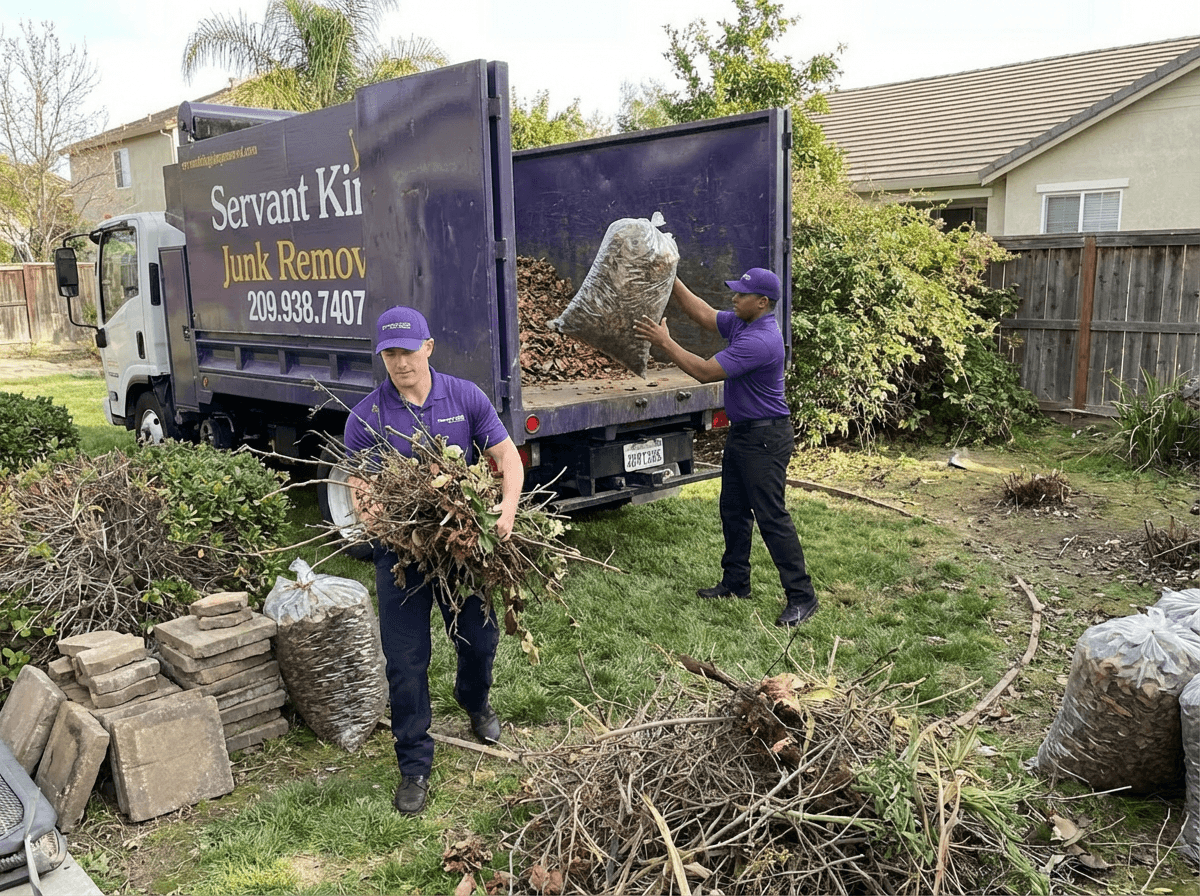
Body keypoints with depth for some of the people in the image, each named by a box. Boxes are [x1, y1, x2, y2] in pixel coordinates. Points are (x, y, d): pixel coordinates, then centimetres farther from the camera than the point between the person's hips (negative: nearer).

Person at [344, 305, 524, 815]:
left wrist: (508, 509, -20)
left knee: (480, 639, 15)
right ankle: (414, 766, 17)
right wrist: (368, 513, -29)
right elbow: (359, 488, -4)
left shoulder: (465, 397, -2)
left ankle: (474, 702, 50)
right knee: (406, 662, 1)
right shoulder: (366, 417, -5)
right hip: (402, 553, -1)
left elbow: (507, 456, -2)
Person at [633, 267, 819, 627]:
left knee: (771, 517, -8)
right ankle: (736, 583, 29)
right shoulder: (741, 323, 5)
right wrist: (671, 282, 8)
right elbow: (704, 314, 15)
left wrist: (665, 343, -18)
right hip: (741, 433, 11)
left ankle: (802, 597, 0)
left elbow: (705, 372, -25)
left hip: (765, 439, -11)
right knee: (733, 511, 16)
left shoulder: (760, 340, -26)